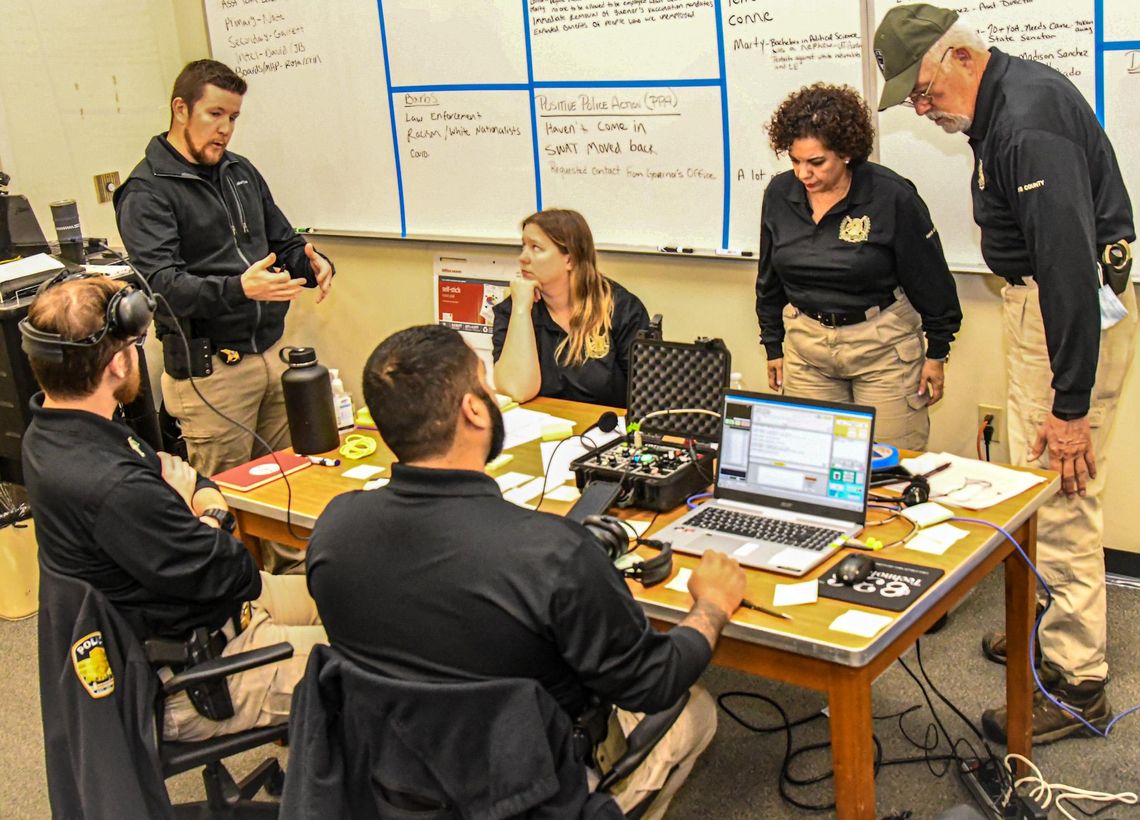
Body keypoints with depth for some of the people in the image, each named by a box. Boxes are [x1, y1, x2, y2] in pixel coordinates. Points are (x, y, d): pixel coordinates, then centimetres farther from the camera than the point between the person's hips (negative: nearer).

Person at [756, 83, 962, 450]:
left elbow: (931, 279, -4)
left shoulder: (892, 196, -14)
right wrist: (773, 345, 16)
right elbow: (770, 277, 13)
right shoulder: (779, 194, -1)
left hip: (883, 344, -4)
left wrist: (937, 353, 0)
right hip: (806, 343, 4)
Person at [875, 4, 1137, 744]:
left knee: (1060, 493, -6)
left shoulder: (1030, 120, -24)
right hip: (1039, 297, 11)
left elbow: (1070, 261, -28)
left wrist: (1071, 404, -27)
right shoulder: (1006, 99, 8)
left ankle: (1077, 685, 5)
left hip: (1077, 313, -10)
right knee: (1031, 479, 18)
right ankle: (1045, 625, 35)